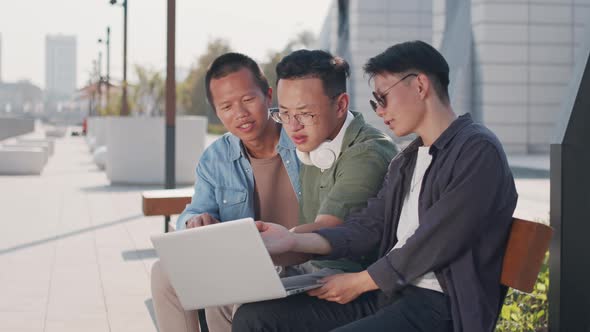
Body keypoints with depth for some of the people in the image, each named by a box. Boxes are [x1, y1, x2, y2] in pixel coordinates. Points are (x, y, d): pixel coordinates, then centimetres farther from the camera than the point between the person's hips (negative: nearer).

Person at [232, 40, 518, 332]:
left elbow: (434, 244, -15)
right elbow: (367, 227, 14)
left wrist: (359, 282, -7)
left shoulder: (479, 151, -9)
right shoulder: (405, 162, 21)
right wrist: (294, 241, -1)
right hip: (388, 292, 9)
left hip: (442, 306, -9)